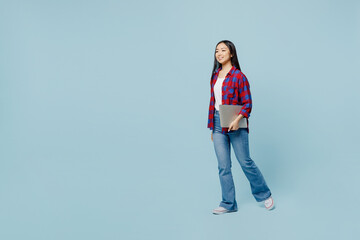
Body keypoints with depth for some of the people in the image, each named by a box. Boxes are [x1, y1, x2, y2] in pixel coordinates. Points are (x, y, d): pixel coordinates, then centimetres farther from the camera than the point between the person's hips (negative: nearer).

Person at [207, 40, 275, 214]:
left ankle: (265, 195, 26)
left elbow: (247, 103, -8)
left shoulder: (238, 76, -8)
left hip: (235, 125, -5)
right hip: (218, 123, 6)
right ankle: (228, 204, 18)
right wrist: (212, 127, 15)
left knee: (245, 162, 3)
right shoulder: (215, 76, 11)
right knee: (223, 166, 7)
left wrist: (237, 119, -23)